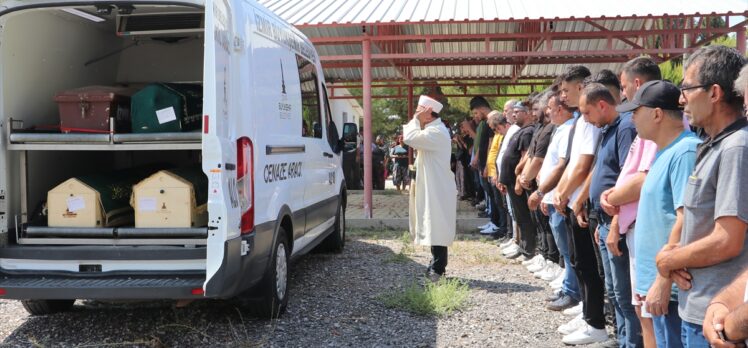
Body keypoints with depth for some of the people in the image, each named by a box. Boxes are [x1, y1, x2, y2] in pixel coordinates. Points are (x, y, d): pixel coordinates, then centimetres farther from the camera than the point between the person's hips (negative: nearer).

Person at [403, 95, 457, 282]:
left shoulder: (436, 131, -19)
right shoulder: (432, 129, 16)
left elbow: (410, 138, -28)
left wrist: (415, 119, -15)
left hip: (437, 188, -11)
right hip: (432, 187, 11)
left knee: (437, 229, -6)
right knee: (433, 229, 15)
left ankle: (438, 269, -1)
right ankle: (436, 266, 23)